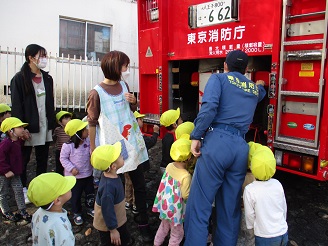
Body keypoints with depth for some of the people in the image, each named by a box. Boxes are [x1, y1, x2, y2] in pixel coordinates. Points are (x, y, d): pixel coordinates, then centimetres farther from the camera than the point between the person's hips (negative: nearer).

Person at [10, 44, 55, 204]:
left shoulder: (47, 78, 8)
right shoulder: (20, 78, -8)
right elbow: (16, 105, -10)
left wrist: (52, 123, 7)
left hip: (44, 126, 5)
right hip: (28, 127, -5)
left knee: (42, 159, 14)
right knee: (24, 159, 10)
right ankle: (23, 189, 25)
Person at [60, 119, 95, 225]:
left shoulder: (88, 141, -8)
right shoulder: (68, 146, -21)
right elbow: (63, 158, -12)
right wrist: (71, 168, -19)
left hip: (88, 174, 5)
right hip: (74, 176, -4)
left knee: (90, 192, 18)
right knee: (75, 196, 10)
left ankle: (90, 208, 42)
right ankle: (77, 213, 30)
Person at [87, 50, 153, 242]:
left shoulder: (124, 85, 6)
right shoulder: (97, 93, -9)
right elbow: (92, 123, -4)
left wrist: (133, 102, -4)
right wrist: (93, 149, 0)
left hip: (132, 142, 5)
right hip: (112, 146, -5)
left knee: (140, 184, 8)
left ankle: (143, 222, 25)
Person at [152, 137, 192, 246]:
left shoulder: (169, 166, -11)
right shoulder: (186, 176, -29)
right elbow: (186, 196, -22)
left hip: (164, 205, 7)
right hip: (174, 209, -7)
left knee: (163, 227, 31)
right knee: (177, 233, 18)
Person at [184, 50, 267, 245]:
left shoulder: (219, 78, 8)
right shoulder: (255, 89, 24)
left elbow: (209, 107, -12)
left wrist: (196, 136, -9)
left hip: (217, 141, -5)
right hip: (241, 147, 6)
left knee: (199, 204, -2)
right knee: (231, 207, 14)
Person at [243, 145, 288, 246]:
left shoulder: (249, 190, -17)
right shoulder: (277, 184, -5)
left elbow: (250, 215, -6)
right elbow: (284, 208, 8)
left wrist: (252, 228, 13)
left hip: (265, 238, -4)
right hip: (283, 234, 4)